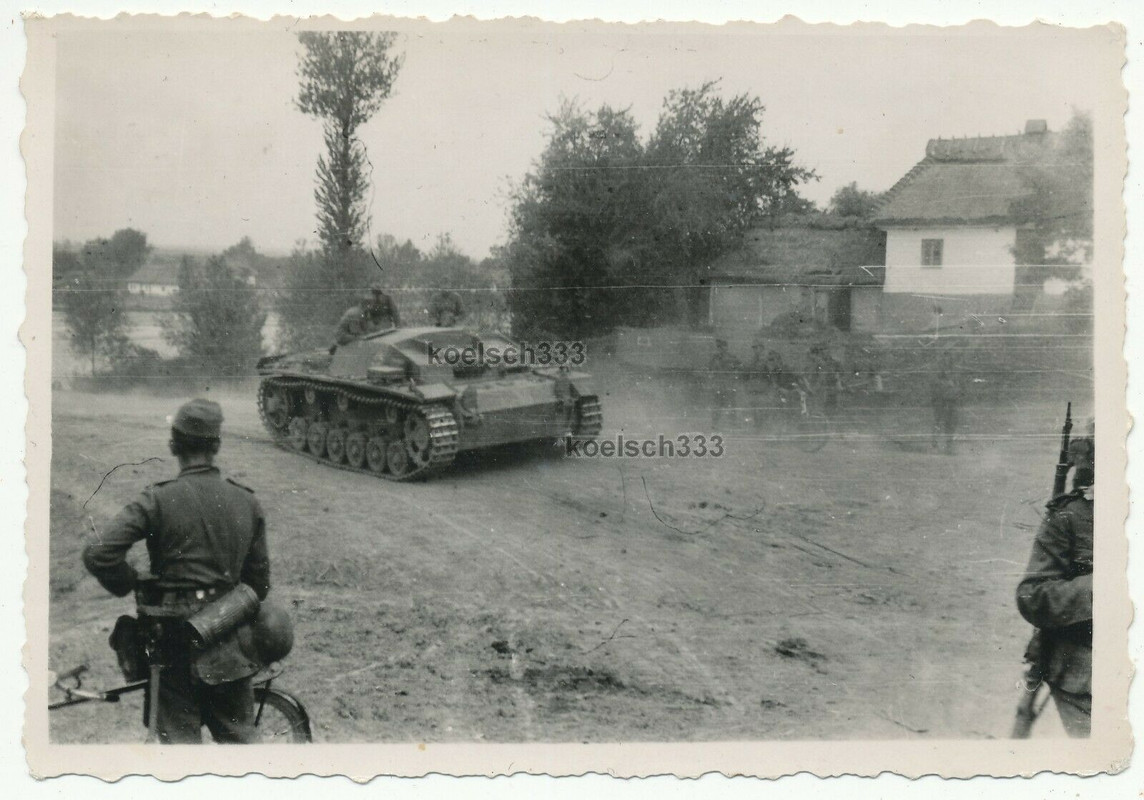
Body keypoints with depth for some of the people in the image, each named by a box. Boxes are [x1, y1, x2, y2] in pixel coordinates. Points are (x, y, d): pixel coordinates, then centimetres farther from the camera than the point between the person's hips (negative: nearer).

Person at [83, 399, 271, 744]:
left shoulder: (158, 500, -11)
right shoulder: (247, 502, 0)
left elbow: (98, 555, -19)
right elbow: (259, 579, 5)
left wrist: (131, 585, -1)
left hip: (174, 637, -3)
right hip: (228, 638, 3)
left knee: (179, 735, 10)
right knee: (239, 732, 16)